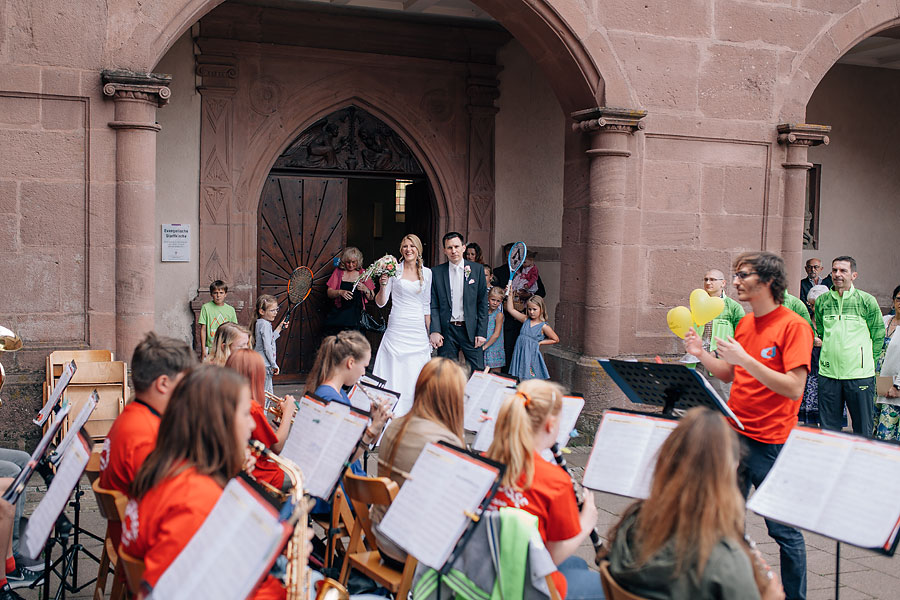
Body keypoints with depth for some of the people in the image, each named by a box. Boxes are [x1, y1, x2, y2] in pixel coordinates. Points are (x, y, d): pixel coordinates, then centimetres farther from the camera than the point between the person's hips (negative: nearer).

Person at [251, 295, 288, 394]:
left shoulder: (259, 323, 13)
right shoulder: (265, 324, -16)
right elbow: (267, 347, -20)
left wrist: (279, 328, 18)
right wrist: (274, 365, -13)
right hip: (264, 365, -10)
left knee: (269, 392, 15)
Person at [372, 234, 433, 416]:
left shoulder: (426, 272, 8)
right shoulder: (394, 269, 0)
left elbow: (426, 305, 13)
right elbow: (380, 302, 0)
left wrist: (430, 332, 11)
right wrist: (383, 285, -17)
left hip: (418, 331, 2)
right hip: (397, 328, -2)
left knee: (415, 375, 3)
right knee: (394, 373, -3)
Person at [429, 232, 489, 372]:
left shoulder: (476, 269, 4)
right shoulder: (436, 272, 5)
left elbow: (483, 303, 3)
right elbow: (433, 305, 3)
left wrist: (482, 332, -4)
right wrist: (434, 331, -9)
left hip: (471, 329, 0)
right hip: (447, 331, 0)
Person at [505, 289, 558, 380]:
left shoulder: (544, 326, -5)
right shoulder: (525, 320, 7)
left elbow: (556, 340, 2)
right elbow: (510, 309, 13)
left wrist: (540, 342, -2)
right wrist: (509, 295, 7)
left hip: (532, 356, -4)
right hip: (519, 354, 5)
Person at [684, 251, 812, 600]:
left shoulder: (793, 326, -12)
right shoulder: (745, 324, 11)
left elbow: (793, 387, -20)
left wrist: (745, 359, -25)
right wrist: (701, 354, 1)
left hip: (771, 443, -7)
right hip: (735, 434, 7)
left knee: (784, 529, 3)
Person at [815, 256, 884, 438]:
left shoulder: (867, 301, -2)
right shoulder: (822, 301, 7)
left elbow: (878, 335, 5)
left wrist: (867, 361, 4)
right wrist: (830, 354, 13)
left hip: (859, 374, -3)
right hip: (828, 373, 3)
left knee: (863, 429, 3)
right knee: (828, 427, 8)